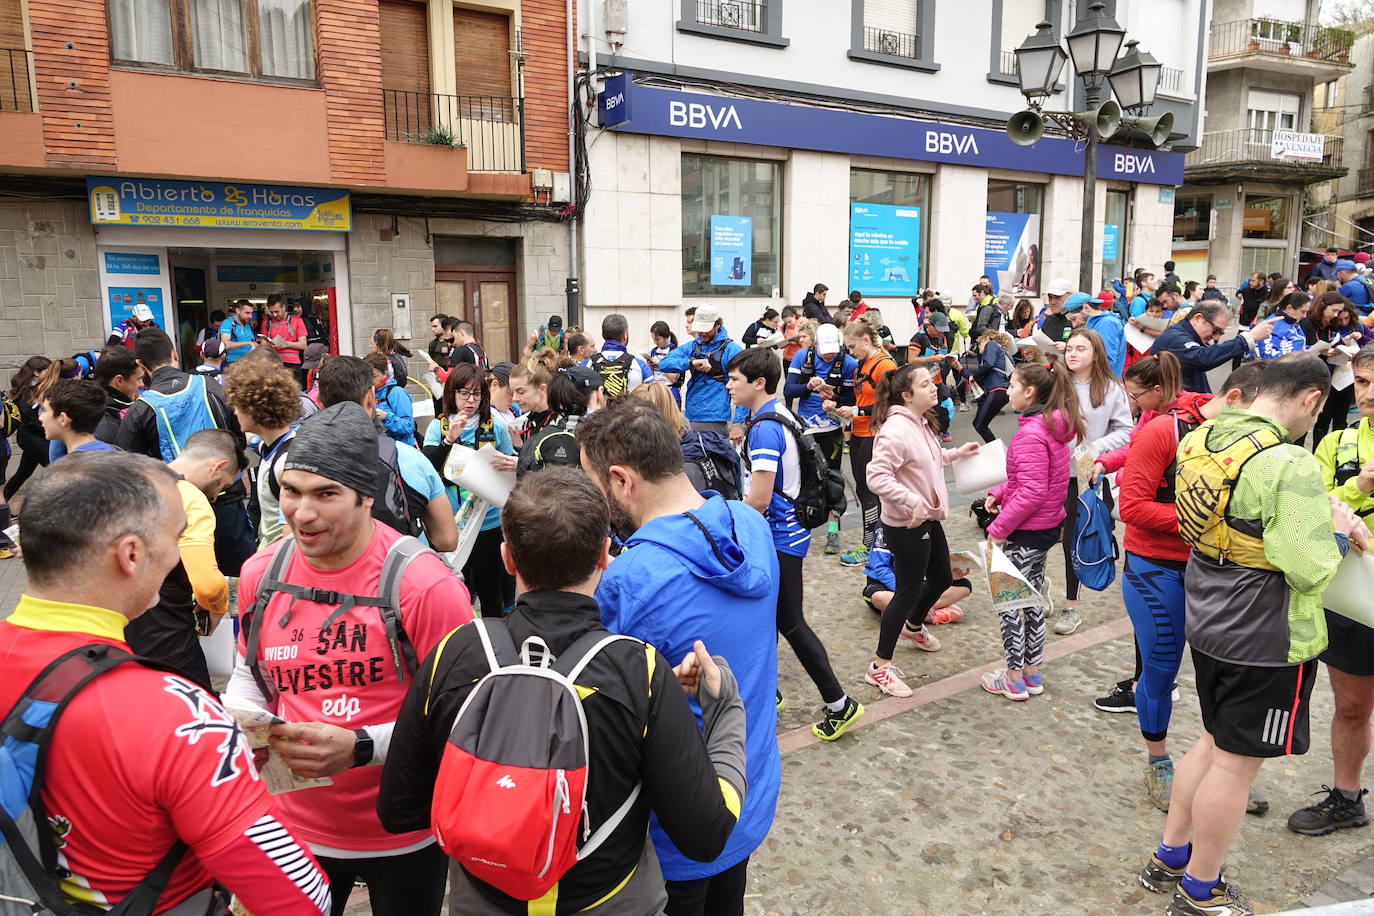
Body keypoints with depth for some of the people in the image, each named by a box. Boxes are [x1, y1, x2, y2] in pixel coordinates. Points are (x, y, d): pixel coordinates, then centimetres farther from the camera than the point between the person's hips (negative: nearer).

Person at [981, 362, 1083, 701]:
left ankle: (1014, 679, 14)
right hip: (1046, 526, 10)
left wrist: (999, 527, -19)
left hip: (1025, 532, -10)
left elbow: (1032, 492, -26)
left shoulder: (1031, 434, -24)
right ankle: (1032, 673, 29)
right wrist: (999, 492, 5)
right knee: (1031, 598, 19)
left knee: (1009, 602, 4)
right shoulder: (1053, 426, 6)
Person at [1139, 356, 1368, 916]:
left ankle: (1168, 859, 36)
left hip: (1207, 621, 8)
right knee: (1236, 762, 8)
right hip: (1267, 639, -8)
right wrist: (1338, 533, -3)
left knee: (1215, 741, 24)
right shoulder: (1291, 466, -25)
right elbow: (1309, 572, -22)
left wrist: (1317, 508, 7)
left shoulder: (1201, 437, -1)